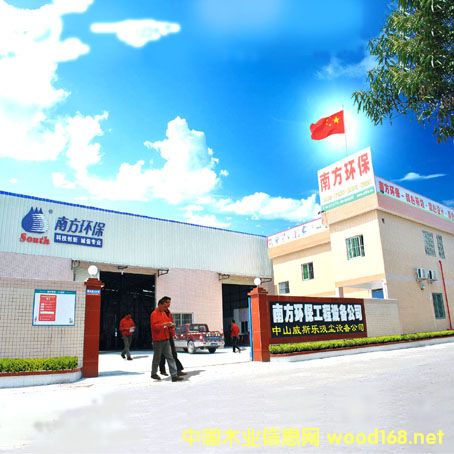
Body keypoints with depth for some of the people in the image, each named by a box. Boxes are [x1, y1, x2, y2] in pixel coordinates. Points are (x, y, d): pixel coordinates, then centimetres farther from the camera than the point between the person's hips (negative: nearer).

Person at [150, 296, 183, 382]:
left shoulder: (164, 313, 15)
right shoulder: (154, 314, -11)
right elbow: (154, 326, -20)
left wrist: (171, 325, 3)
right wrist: (164, 324, -27)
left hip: (166, 339, 7)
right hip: (158, 340, -7)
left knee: (170, 357, 1)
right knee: (157, 358, 7)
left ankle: (174, 375, -1)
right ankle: (154, 373, 26)